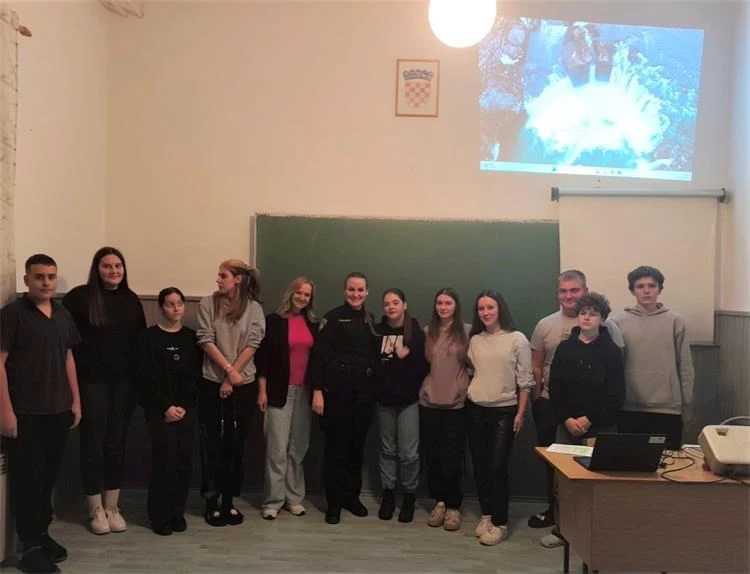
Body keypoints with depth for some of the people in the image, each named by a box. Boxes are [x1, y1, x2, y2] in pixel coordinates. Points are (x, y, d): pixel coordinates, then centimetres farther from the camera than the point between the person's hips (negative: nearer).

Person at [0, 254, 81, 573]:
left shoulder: (63, 314, 10)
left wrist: (75, 400, 13)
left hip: (58, 410, 5)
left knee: (49, 476, 13)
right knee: (27, 478, 2)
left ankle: (42, 533, 27)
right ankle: (31, 547, 11)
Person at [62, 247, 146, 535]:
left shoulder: (131, 300, 8)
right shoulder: (79, 297, -5)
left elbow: (141, 340, 12)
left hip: (124, 382, 4)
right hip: (92, 381, -3)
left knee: (117, 443, 10)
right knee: (93, 443, 4)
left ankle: (113, 506, 22)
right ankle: (95, 509, 18)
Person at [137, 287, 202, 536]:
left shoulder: (191, 337, 8)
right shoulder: (149, 337, -1)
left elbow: (195, 375, 3)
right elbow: (148, 378, -7)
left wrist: (183, 405, -7)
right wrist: (166, 407, -13)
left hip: (186, 408, 3)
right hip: (159, 409, -3)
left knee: (184, 460, 1)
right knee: (165, 459, -9)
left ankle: (177, 512, 14)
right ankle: (160, 515, 5)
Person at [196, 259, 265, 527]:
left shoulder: (254, 308, 0)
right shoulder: (208, 304, -1)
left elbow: (252, 345, -5)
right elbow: (205, 340, -7)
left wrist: (232, 379, -10)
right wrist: (228, 369, -14)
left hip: (244, 385, 1)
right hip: (212, 384, -1)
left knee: (236, 445, 8)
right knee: (212, 444, 4)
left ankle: (229, 500, 21)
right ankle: (211, 501, 16)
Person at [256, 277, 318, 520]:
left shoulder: (313, 323, 11)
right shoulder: (274, 321, -2)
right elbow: (262, 357, -4)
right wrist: (262, 390, -8)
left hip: (305, 391, 4)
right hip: (280, 390, -4)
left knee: (298, 448, 8)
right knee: (277, 449, -3)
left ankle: (294, 497, 19)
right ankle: (272, 501, 8)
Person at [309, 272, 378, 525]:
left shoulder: (370, 319, 10)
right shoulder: (332, 318, -4)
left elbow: (373, 355, 13)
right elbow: (318, 356, -8)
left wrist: (374, 387, 7)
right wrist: (317, 390, -14)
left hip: (364, 391, 4)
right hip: (336, 389, -4)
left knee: (357, 445, 11)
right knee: (335, 446, 1)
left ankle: (352, 496, 25)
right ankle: (334, 502, 12)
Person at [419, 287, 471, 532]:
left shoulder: (467, 331, -2)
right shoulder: (428, 331, 7)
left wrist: (467, 386, -4)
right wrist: (426, 385, 8)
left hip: (456, 402, -3)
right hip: (429, 401, 3)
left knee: (452, 457, 1)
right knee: (432, 455, 6)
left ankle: (453, 506, 15)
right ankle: (439, 502, 21)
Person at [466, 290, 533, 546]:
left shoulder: (517, 339, -7)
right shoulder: (474, 340, 5)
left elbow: (525, 380, -6)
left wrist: (520, 413, -8)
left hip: (504, 411, -4)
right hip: (475, 409, 4)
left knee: (497, 467, -5)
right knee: (480, 465, 9)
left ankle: (500, 522, 8)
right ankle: (486, 515, 23)